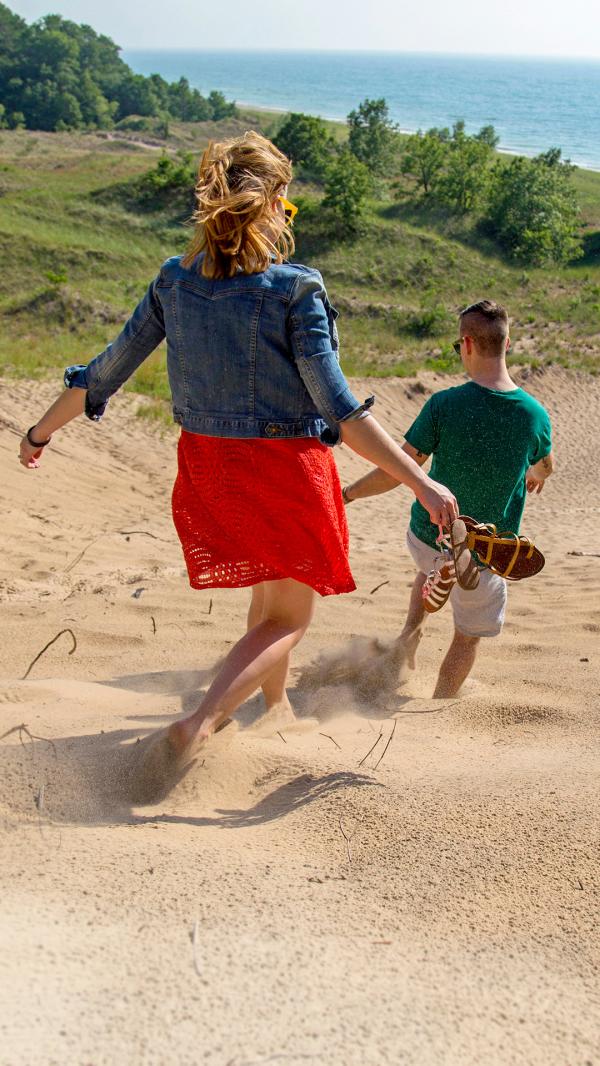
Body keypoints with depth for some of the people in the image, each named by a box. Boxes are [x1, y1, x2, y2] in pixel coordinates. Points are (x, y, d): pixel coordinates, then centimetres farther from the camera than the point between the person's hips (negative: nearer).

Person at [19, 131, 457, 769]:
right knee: (288, 618, 10)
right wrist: (422, 483, -21)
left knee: (271, 591, 29)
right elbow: (338, 407, -23)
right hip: (286, 466, -6)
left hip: (207, 466, 6)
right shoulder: (294, 289, -17)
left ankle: (275, 705, 46)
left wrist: (42, 431, 19)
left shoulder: (175, 280, -2)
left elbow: (105, 372, 3)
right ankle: (198, 725, -8)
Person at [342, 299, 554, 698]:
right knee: (468, 637, 22)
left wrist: (347, 494, -1)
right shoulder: (535, 415, -12)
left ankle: (411, 633, 20)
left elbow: (397, 472, -16)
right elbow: (546, 467, 11)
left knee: (432, 568, 37)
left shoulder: (445, 404, -19)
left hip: (427, 537, 0)